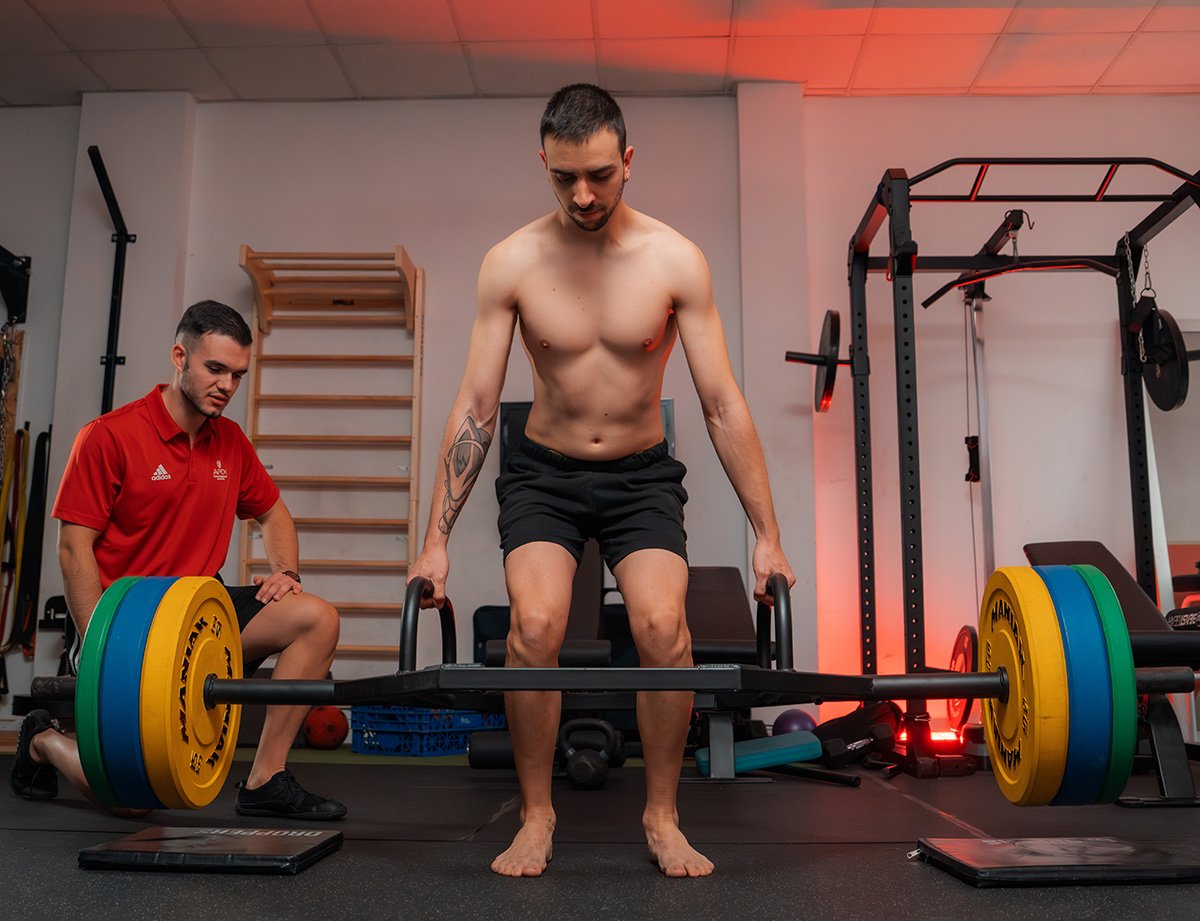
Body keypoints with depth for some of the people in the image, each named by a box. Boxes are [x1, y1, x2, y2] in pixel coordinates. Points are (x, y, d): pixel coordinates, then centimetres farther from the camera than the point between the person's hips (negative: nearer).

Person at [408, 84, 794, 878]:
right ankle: (537, 816, 0)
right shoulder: (511, 264, -12)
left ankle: (662, 817, 1)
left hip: (642, 474, 0)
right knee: (535, 625, -23)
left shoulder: (676, 261, -13)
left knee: (663, 627, -22)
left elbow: (723, 406, -11)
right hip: (545, 472, 0)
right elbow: (475, 407, -10)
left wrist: (767, 533, -12)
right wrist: (436, 538, -12)